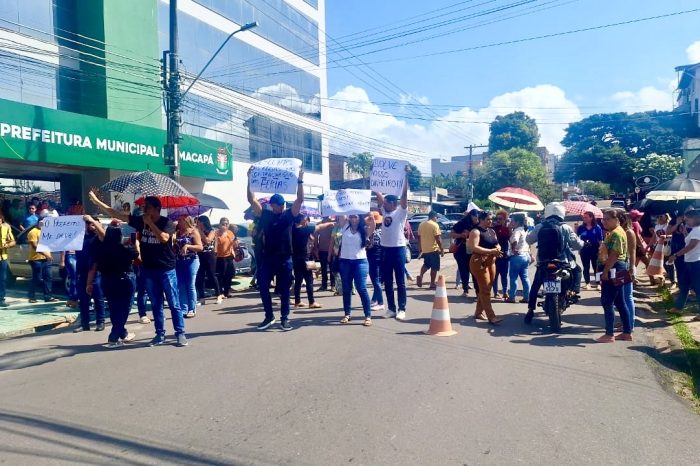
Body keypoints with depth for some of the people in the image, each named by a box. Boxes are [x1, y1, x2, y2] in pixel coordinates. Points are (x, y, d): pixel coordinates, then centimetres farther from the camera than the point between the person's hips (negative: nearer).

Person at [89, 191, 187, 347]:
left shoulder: (167, 223, -9)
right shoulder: (140, 221, 4)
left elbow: (163, 238, -28)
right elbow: (116, 214, 5)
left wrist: (150, 223, -20)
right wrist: (96, 201, 2)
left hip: (167, 270, -5)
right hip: (149, 270, 5)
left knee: (174, 304, 0)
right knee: (156, 305, 11)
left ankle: (180, 334, 6)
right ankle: (160, 335, 19)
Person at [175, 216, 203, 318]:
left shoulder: (193, 232, -3)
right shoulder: (177, 233, 11)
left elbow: (200, 247, -10)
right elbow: (174, 247, 16)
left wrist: (187, 246, -21)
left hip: (191, 261, -5)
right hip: (179, 261, 5)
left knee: (190, 286, -2)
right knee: (181, 286, 4)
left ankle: (192, 309, 5)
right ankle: (183, 309, 9)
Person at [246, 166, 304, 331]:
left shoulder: (289, 215, 1)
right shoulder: (265, 214, 5)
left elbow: (300, 199, -7)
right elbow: (252, 200, 1)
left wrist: (300, 181, -16)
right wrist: (250, 179, -7)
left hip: (285, 258, -2)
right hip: (267, 257, 2)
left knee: (284, 289, 5)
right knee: (263, 287, 3)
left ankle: (284, 318, 15)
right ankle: (269, 316, 20)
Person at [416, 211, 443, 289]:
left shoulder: (421, 224, 7)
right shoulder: (435, 225, -12)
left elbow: (419, 237, 12)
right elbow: (438, 238, -16)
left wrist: (420, 248, 21)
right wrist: (442, 249, -9)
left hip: (424, 249, 6)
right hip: (433, 249, -6)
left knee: (426, 264, 22)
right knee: (434, 267, 3)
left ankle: (420, 276, 0)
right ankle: (432, 284, 5)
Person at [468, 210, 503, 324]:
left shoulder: (492, 231, 15)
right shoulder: (476, 231, -10)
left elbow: (497, 244, 23)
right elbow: (474, 247, -21)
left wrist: (498, 248, -2)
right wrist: (491, 251, -24)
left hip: (491, 262, 8)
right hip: (479, 263, -8)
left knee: (485, 289, 12)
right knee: (485, 290, -9)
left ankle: (478, 312, 24)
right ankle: (491, 317, -9)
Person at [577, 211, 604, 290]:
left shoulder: (597, 227, -2)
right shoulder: (581, 228, 1)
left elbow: (600, 240, 0)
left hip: (595, 250, -1)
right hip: (584, 250, 1)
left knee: (596, 267, 7)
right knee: (586, 267, 7)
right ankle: (587, 283, 16)